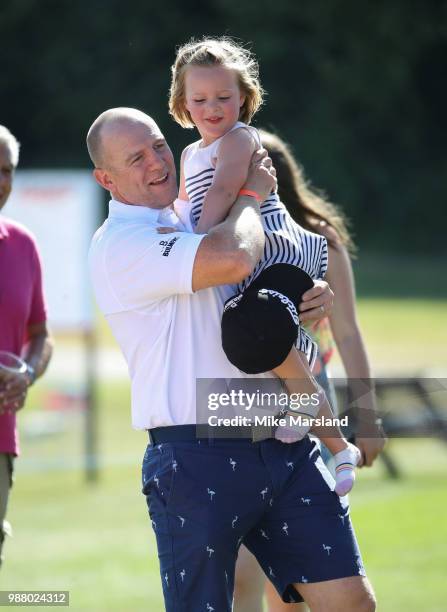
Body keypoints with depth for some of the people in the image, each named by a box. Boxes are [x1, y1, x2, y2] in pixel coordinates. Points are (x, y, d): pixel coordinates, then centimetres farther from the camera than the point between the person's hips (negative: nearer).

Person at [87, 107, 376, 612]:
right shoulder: (120, 243, -10)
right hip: (197, 460, -8)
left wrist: (309, 301, 8)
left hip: (283, 447, 8)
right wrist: (250, 194, -4)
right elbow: (234, 258, -25)